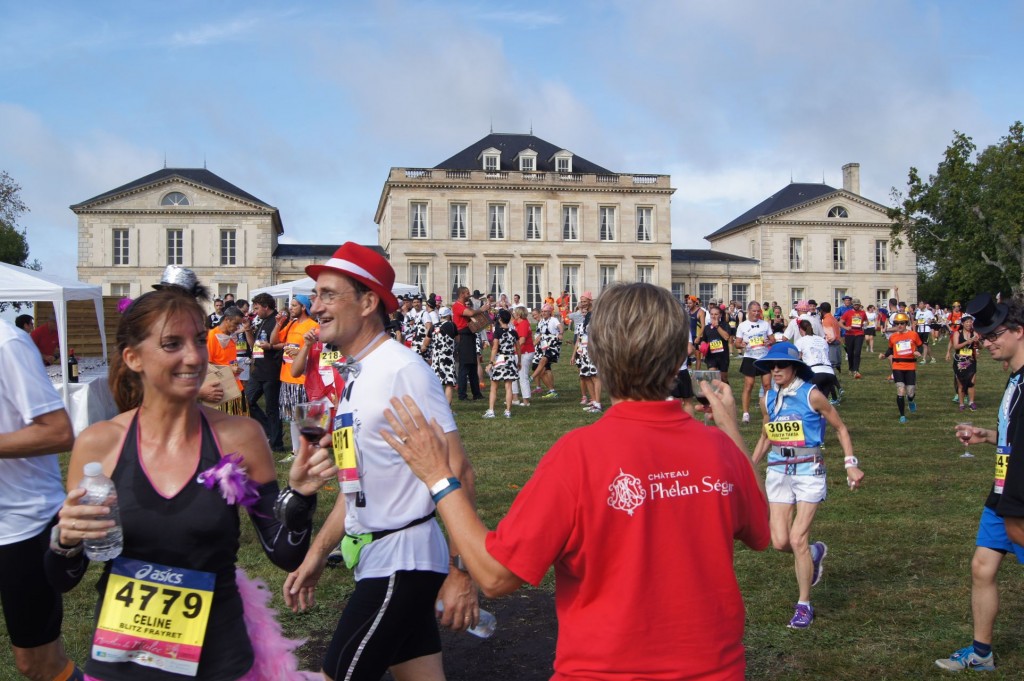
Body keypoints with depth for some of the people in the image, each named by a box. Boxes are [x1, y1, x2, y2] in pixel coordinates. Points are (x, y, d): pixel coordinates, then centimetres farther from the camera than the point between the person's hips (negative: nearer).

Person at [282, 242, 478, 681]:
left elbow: (456, 471, -19)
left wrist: (460, 571, -22)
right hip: (375, 559, 8)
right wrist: (316, 555, 18)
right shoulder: (356, 376, 12)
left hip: (402, 560, -8)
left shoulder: (402, 369, -16)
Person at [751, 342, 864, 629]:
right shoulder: (769, 399, 6)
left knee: (797, 539, -9)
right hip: (778, 472, 5)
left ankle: (804, 605, 8)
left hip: (808, 471, -5)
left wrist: (850, 464, -7)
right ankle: (814, 552, 34)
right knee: (780, 542, -2)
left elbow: (840, 428, 0)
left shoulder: (811, 395, -9)